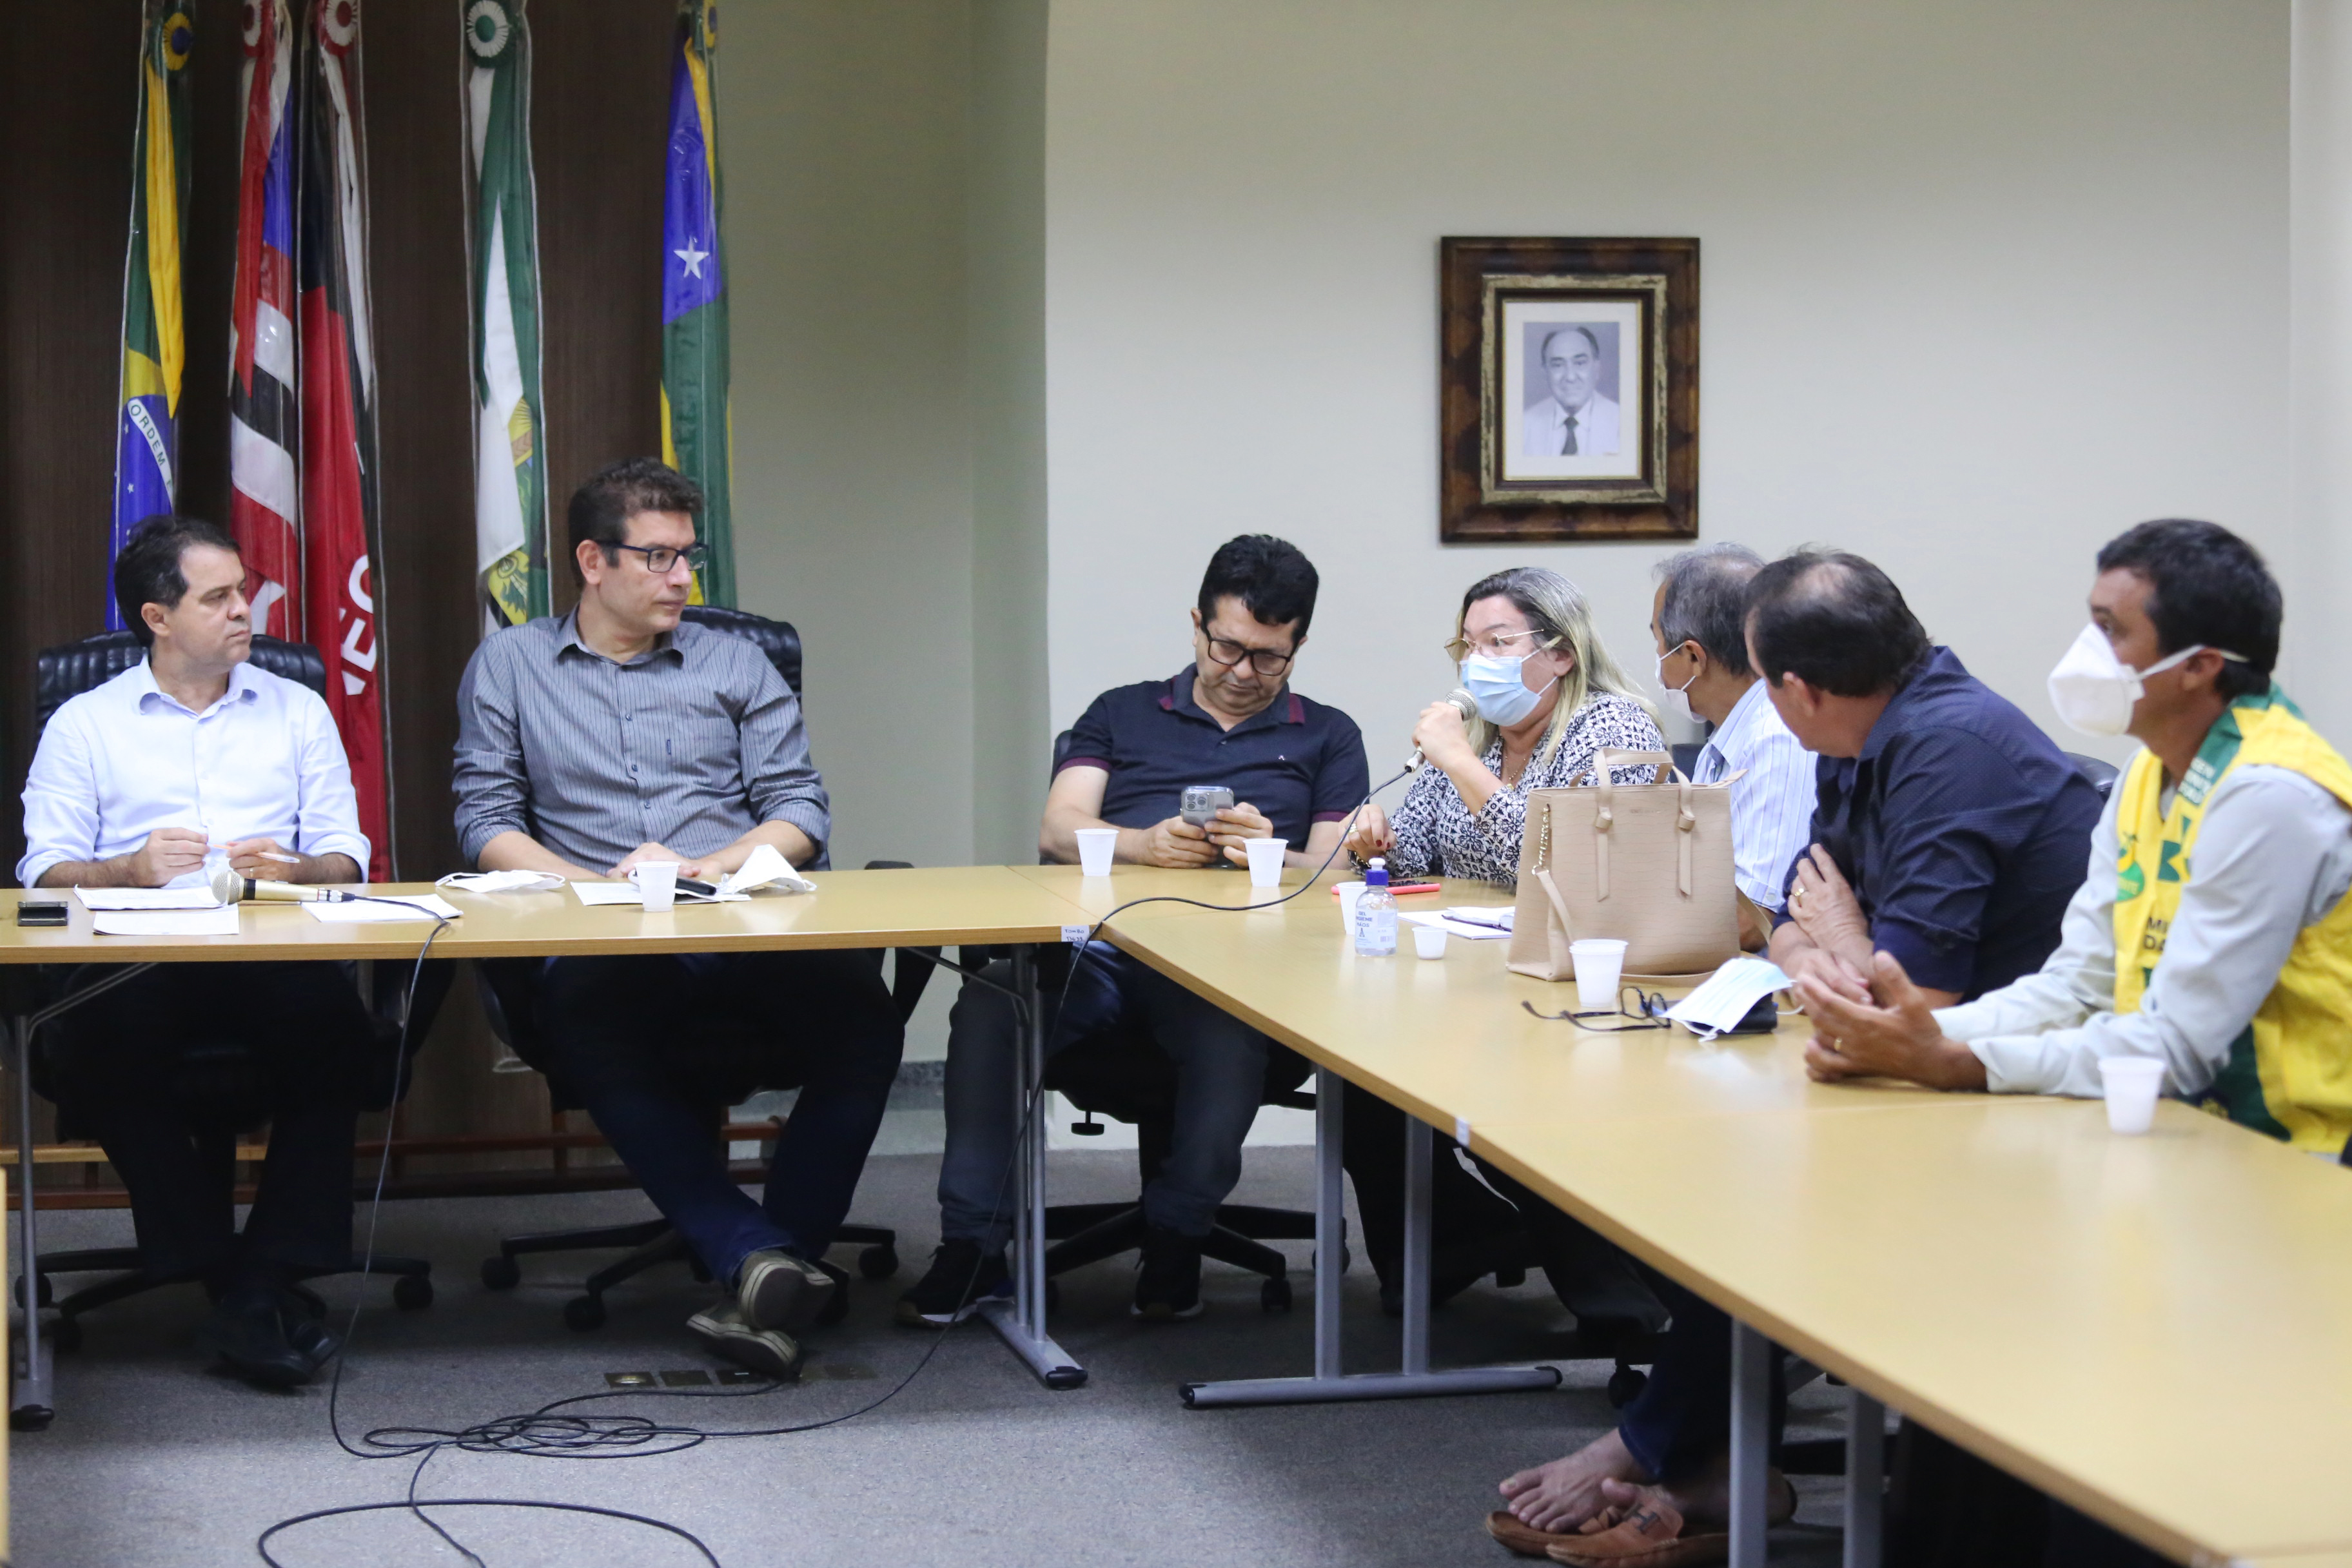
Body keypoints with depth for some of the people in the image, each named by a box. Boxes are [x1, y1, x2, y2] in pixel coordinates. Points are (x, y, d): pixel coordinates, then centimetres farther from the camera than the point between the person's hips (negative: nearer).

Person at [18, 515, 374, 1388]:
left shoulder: (297, 712, 21)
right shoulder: (85, 725, 16)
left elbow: (347, 857, 14)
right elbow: (44, 871, 5)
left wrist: (294, 868, -8)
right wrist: (132, 869, -14)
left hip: (275, 955, 1)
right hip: (137, 962, -1)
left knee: (333, 1027, -33)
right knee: (97, 1047, -34)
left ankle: (263, 1286, -25)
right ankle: (227, 1278, -22)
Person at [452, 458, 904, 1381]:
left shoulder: (734, 665, 23)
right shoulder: (509, 667, 20)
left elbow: (802, 812, 13)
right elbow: (486, 825, 11)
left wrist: (703, 868, -6)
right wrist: (594, 886, -6)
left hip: (751, 934, 2)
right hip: (600, 949, -1)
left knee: (862, 1019, -33)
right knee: (588, 1026, -40)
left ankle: (762, 1272, -33)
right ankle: (763, 1260, -43)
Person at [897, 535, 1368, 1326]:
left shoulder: (1327, 737, 25)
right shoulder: (1122, 714, 26)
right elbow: (1058, 830, 12)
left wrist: (1273, 855, -11)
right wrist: (1142, 844, -10)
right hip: (1100, 943, 1)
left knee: (1233, 1033, -39)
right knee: (989, 1002, -32)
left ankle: (1174, 1240, -17)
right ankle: (973, 1247, -24)